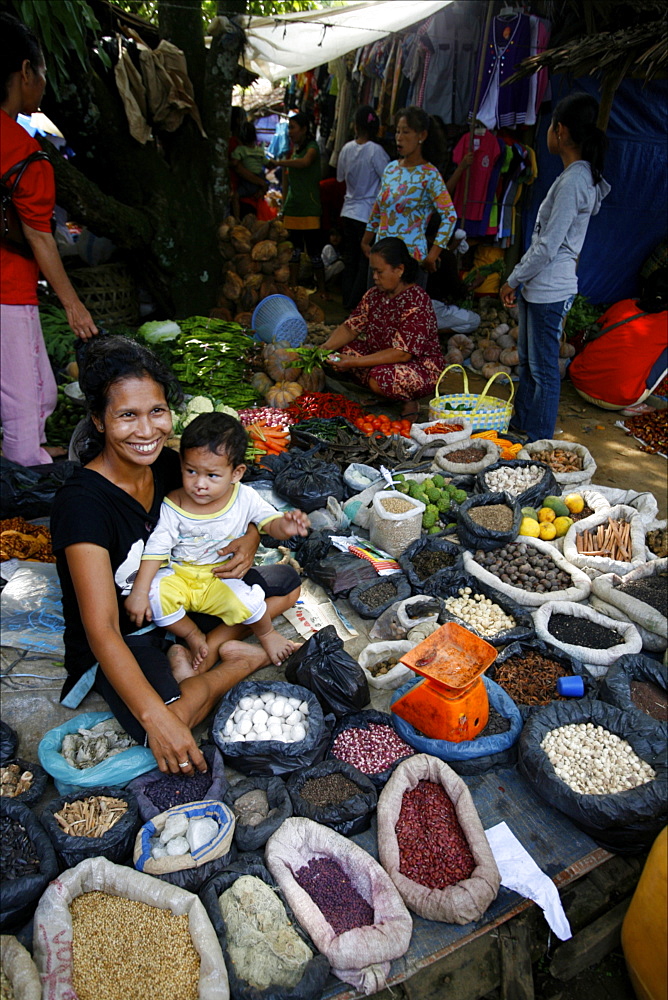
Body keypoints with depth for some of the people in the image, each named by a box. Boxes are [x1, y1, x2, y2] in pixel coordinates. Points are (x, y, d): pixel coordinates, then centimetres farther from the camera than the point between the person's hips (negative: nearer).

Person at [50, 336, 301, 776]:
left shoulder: (168, 464, -10)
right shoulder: (82, 502, -29)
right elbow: (102, 630, -34)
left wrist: (248, 541, -20)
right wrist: (158, 718, -42)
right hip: (122, 638, -6)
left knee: (286, 582, 7)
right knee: (164, 728, -33)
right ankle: (244, 658, -6)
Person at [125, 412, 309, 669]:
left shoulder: (245, 498, -11)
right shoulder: (173, 507, -13)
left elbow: (270, 522, -10)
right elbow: (156, 549, -11)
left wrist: (284, 527, -36)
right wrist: (139, 592, -18)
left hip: (222, 578, -1)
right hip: (179, 576, 1)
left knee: (245, 599, -29)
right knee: (156, 592, -28)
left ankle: (266, 633, 5)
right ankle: (193, 636, -2)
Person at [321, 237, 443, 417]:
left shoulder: (416, 301, -23)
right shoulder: (374, 295, 1)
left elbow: (402, 354, -29)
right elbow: (350, 327, 1)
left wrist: (353, 362, -33)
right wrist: (324, 349, -20)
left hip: (421, 367, -8)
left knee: (379, 379, -37)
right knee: (339, 350, -6)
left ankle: (409, 401, -5)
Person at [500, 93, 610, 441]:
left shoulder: (572, 181, -18)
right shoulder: (581, 176, 13)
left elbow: (548, 245, -21)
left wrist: (513, 280, -11)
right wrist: (519, 277, 18)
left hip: (549, 291, -10)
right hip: (538, 287, 10)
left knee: (543, 368, -1)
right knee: (527, 361, 19)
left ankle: (540, 443, 9)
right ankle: (520, 425, 33)